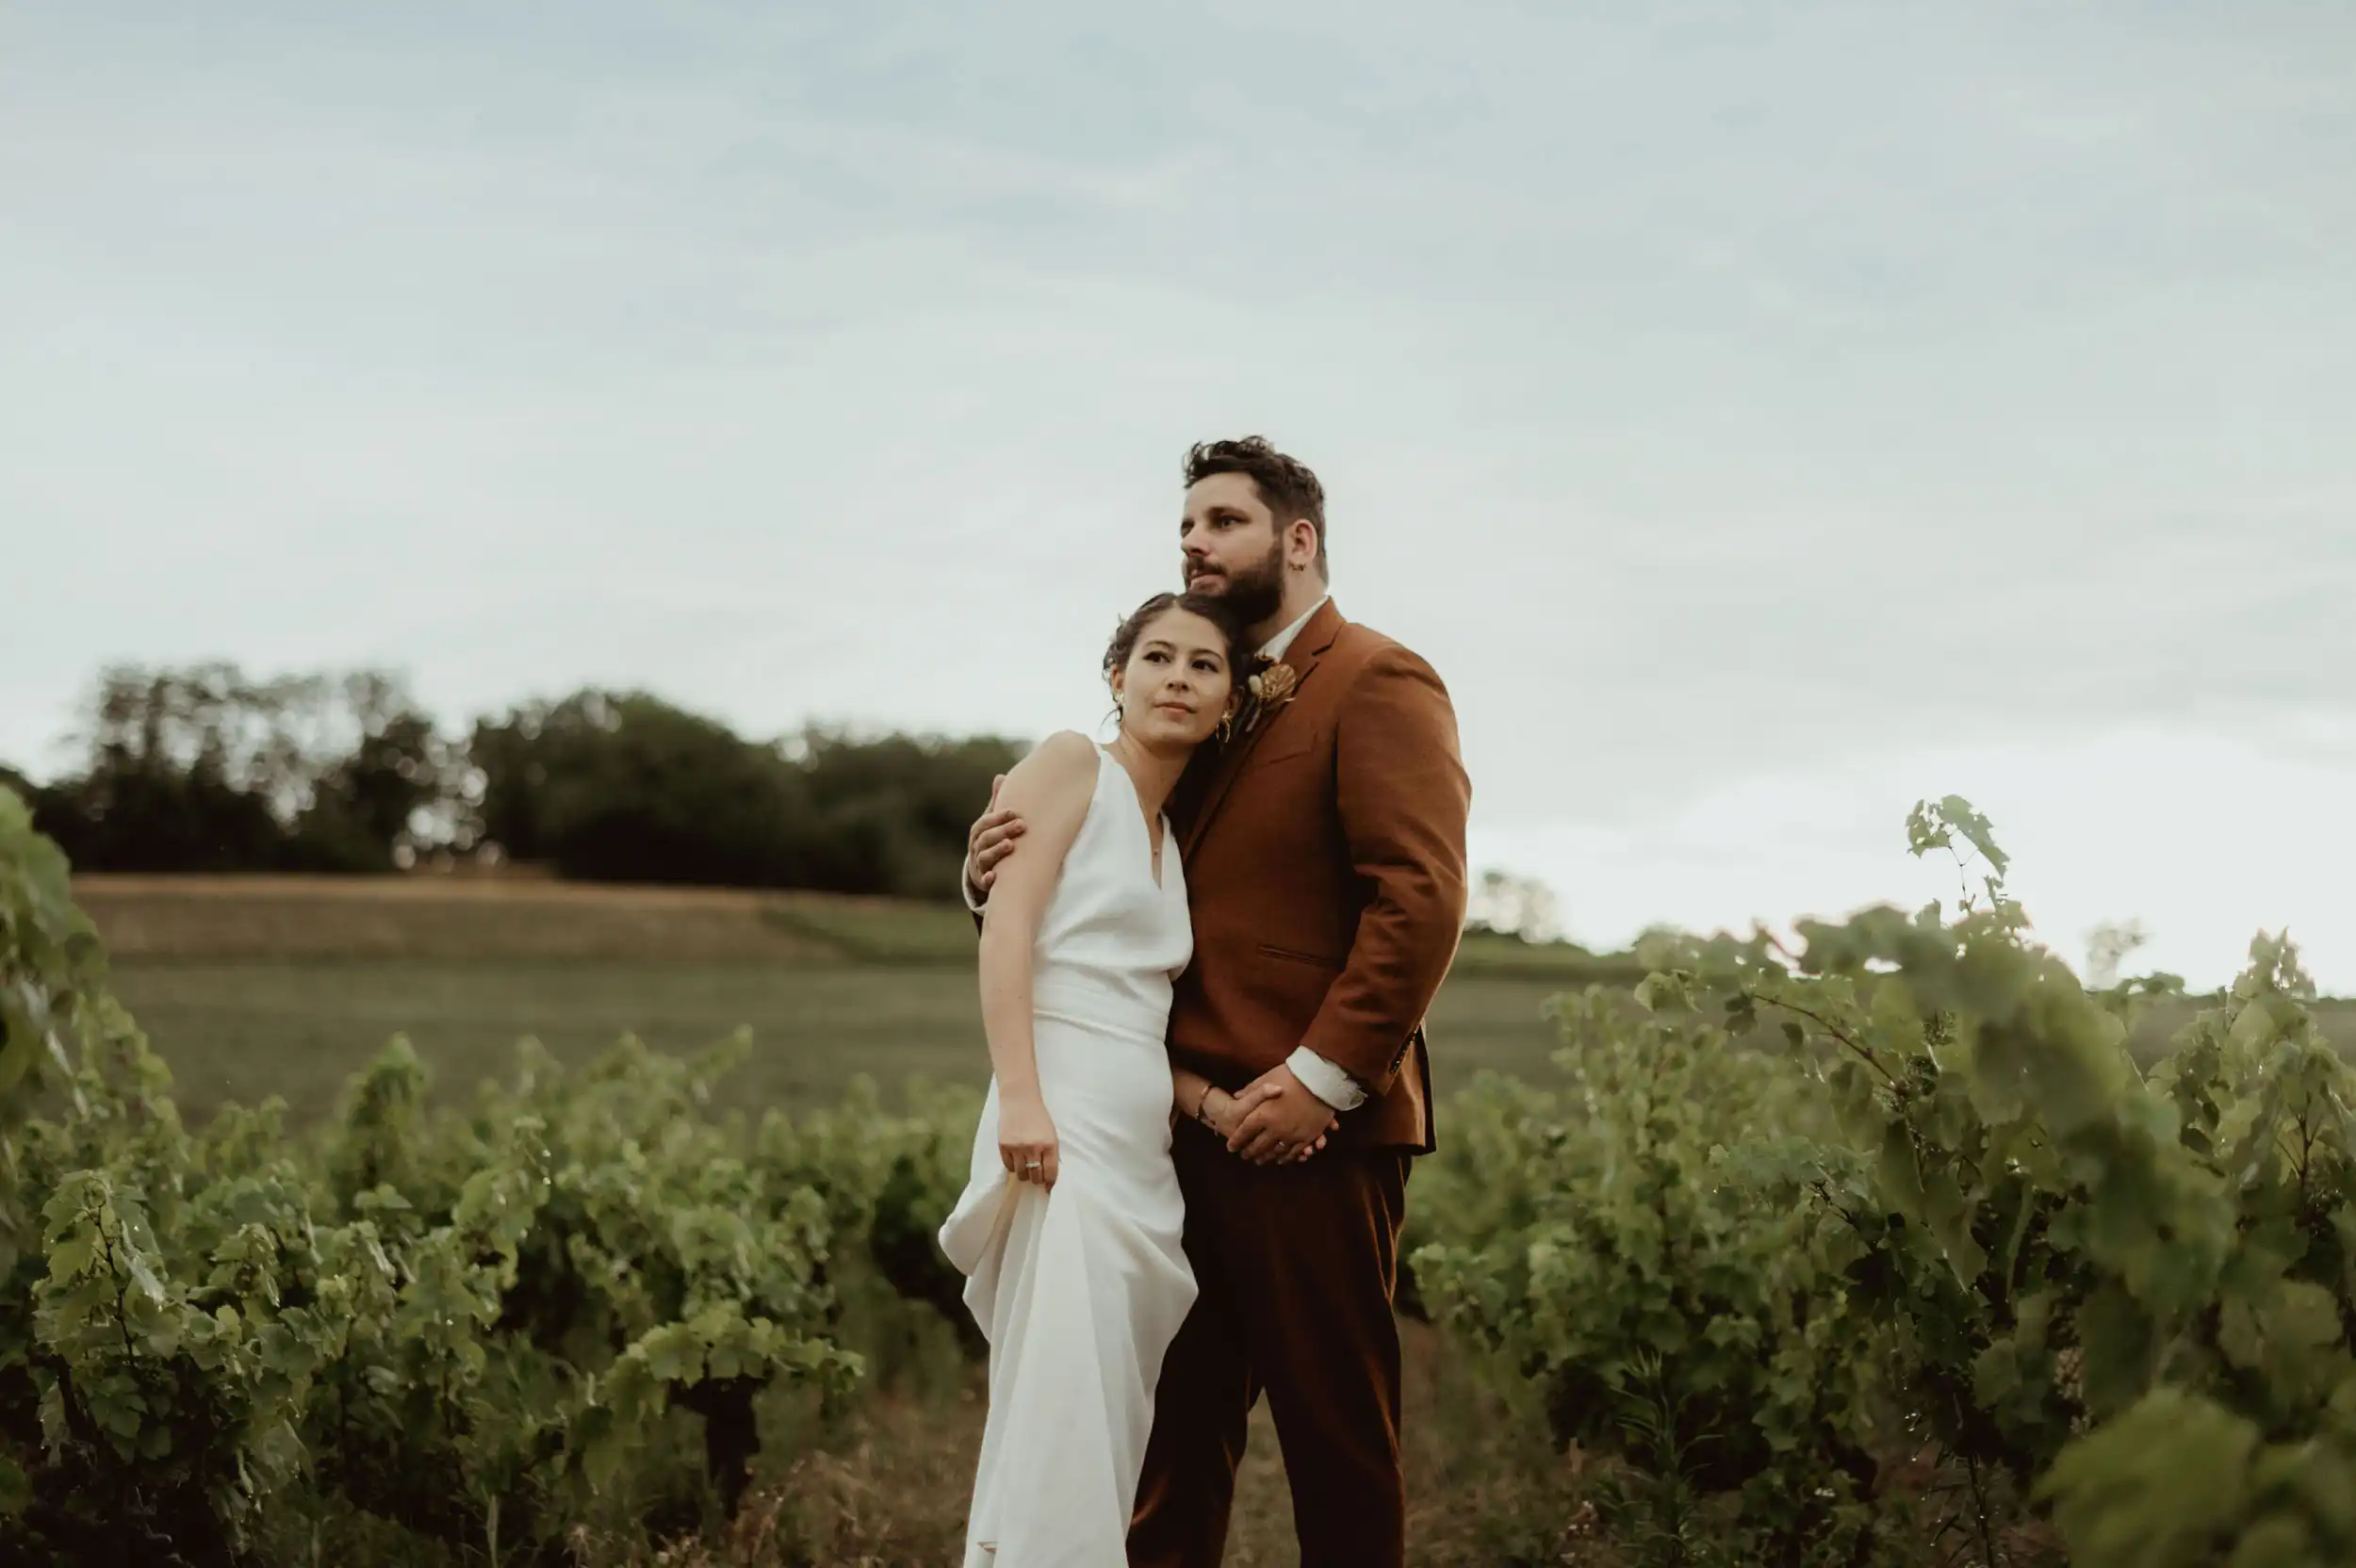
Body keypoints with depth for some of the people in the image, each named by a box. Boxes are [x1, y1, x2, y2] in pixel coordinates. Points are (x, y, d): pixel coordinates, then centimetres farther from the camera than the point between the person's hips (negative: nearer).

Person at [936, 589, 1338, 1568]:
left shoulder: (1172, 837, 22)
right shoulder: (1072, 763, 1)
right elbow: (1005, 929, -11)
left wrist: (1215, 1106, 0)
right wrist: (1020, 1097, -22)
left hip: (1142, 1148, 8)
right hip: (1064, 1122, -8)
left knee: (1115, 1421, 8)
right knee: (1062, 1410, -13)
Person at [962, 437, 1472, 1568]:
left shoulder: (1374, 685, -4)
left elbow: (1421, 897, -16)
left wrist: (1323, 1075, -22)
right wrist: (1001, 874, -4)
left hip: (1309, 1127, -7)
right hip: (1192, 1128, 7)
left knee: (1334, 1429, 0)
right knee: (1175, 1430, 8)